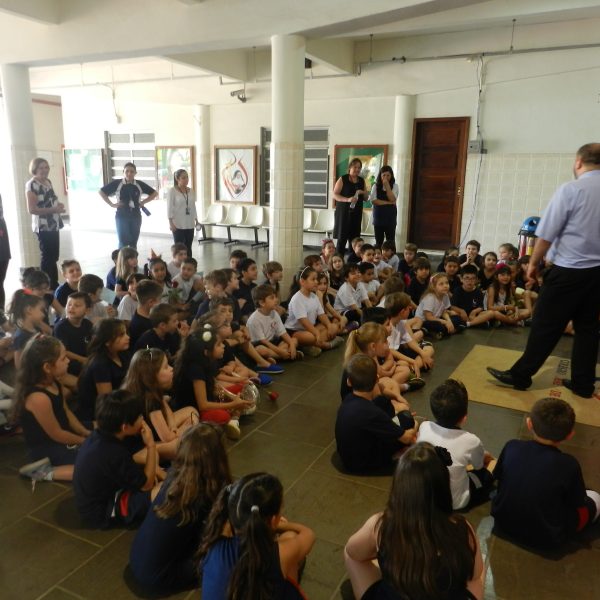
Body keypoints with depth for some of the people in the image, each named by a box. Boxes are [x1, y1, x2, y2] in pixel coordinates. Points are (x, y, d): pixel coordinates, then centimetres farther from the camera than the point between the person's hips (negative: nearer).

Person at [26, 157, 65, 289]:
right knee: (47, 257, -2)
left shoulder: (48, 182, 11)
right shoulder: (31, 184, -14)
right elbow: (32, 209, -20)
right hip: (43, 227, -8)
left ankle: (54, 285, 25)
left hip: (54, 225, 8)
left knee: (54, 256, 14)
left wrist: (58, 205, 4)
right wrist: (53, 209, -22)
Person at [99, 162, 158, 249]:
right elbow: (101, 191, 2)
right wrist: (112, 204, -3)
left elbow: (154, 193, 12)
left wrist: (143, 202, 3)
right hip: (121, 216, -2)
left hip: (136, 216, 2)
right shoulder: (117, 183, -4)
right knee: (123, 242, -8)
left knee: (133, 243, 7)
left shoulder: (140, 184, 1)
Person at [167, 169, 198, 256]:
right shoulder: (172, 191, -5)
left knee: (188, 247, 8)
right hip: (178, 224, -5)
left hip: (190, 224, 5)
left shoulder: (191, 191, 10)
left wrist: (196, 219, 11)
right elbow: (170, 208, -9)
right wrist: (171, 223, -14)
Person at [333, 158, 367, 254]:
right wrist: (347, 199, -22)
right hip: (344, 211, -4)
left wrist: (363, 193, -6)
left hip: (356, 212, 5)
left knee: (354, 237, 4)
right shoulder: (342, 179, -3)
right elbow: (334, 195, -8)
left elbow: (366, 198, 17)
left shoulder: (362, 181, 12)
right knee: (342, 237, -5)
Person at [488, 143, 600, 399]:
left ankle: (520, 375, 12)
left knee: (546, 326, 2)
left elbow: (546, 234, -13)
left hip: (569, 270, -6)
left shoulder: (570, 189, -13)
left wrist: (533, 263, 0)